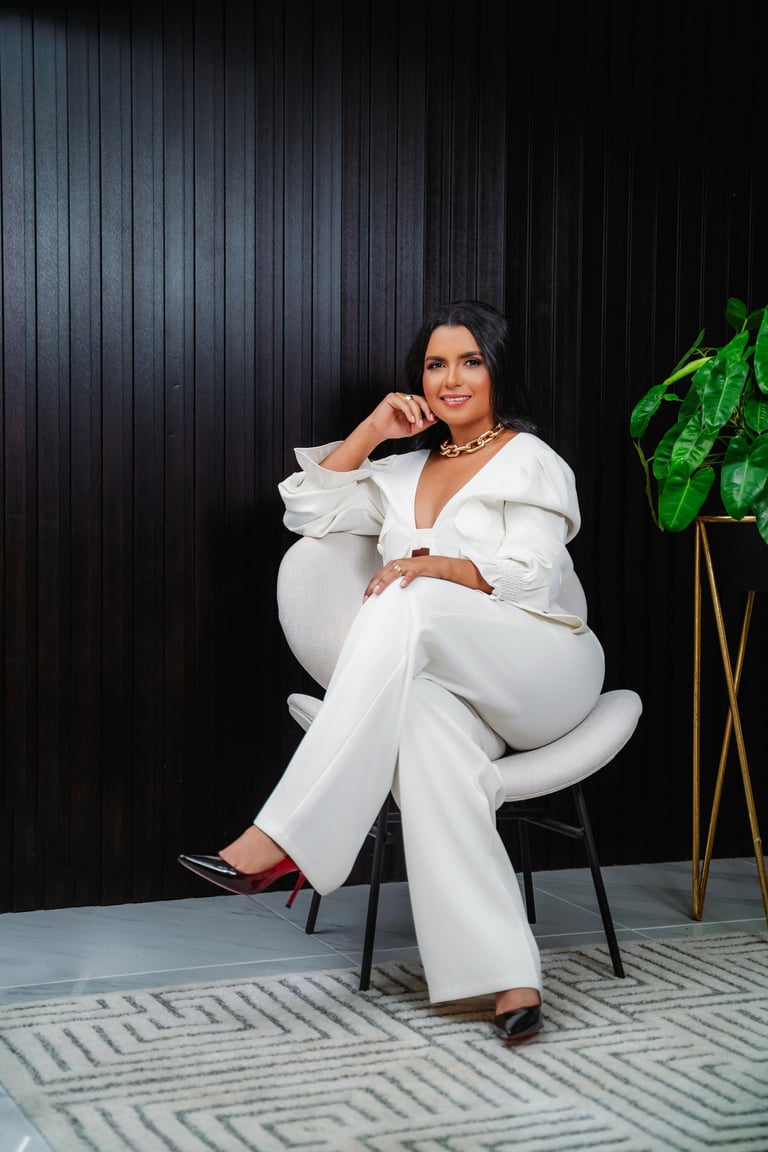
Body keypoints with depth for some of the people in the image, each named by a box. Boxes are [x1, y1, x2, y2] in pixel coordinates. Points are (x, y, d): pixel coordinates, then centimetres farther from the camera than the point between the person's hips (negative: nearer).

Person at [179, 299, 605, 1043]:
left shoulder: (531, 462, 7)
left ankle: (285, 839, -40)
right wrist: (370, 432, 12)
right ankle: (509, 977, -44)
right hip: (436, 676, 4)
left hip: (543, 669, -4)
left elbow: (530, 580, -6)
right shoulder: (404, 472, 26)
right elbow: (307, 512, 21)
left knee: (406, 605, -33)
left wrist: (437, 566, -23)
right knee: (421, 720, -36)